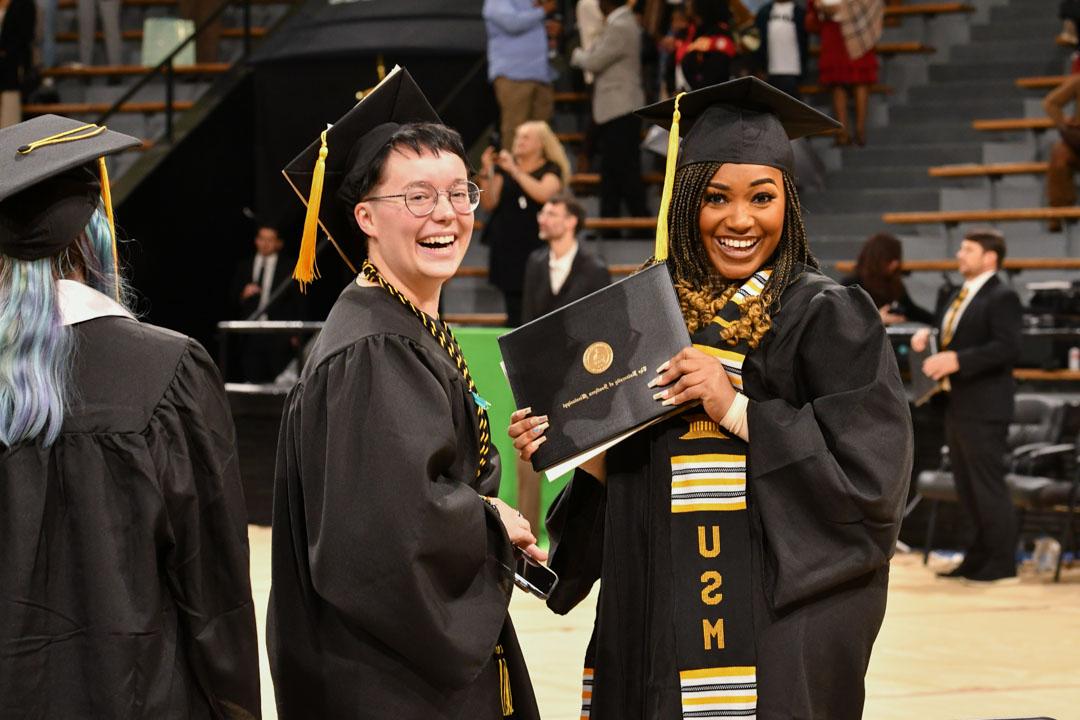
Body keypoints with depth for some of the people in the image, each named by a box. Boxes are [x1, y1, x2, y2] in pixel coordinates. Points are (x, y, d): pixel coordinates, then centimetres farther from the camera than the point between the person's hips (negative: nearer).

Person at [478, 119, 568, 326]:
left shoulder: (551, 169, 3)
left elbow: (544, 194, -18)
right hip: (507, 245, 2)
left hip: (537, 245, -2)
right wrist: (486, 173, -9)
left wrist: (514, 170, -17)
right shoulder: (503, 166, 11)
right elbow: (489, 203, 4)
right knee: (515, 314, 0)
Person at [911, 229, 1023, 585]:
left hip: (983, 408, -9)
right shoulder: (960, 296, 16)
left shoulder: (1002, 298, -12)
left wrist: (957, 360, -27)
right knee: (967, 488, 14)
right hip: (958, 406, 9)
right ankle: (979, 559, 23)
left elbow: (1007, 348, -22)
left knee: (988, 486, -5)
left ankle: (1002, 565, 1)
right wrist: (926, 336, 3)